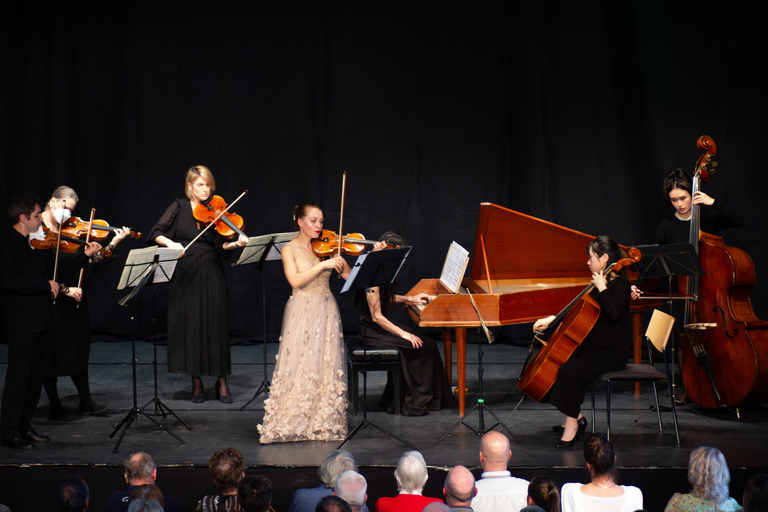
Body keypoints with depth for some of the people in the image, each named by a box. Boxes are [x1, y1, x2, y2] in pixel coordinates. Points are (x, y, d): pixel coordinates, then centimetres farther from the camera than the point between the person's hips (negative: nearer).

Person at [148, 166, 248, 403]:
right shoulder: (179, 208, 3)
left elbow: (221, 246, -4)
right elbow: (156, 234, -4)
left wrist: (235, 243, -24)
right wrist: (170, 243, -24)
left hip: (210, 276, 0)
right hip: (184, 276, 0)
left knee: (215, 325, -1)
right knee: (189, 326, 2)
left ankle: (221, 381, 9)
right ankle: (196, 382, 11)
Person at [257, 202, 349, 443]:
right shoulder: (290, 249, -1)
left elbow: (349, 274, 3)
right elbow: (295, 280, -17)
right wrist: (323, 265, -22)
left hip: (326, 313, 4)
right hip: (302, 313, -4)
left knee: (326, 368, 1)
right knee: (298, 367, -8)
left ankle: (324, 423, 7)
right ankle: (286, 425, -4)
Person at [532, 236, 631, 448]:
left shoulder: (620, 285, -13)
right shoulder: (601, 282, 13)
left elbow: (614, 313, -32)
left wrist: (601, 288, -24)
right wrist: (551, 320, 12)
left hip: (611, 353, -10)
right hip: (593, 346, 10)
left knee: (569, 370, -28)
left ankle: (572, 424, -16)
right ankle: (576, 417, 7)